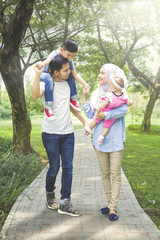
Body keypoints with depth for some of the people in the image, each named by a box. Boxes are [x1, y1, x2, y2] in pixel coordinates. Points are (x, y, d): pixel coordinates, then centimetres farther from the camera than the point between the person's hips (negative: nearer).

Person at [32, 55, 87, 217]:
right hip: (51, 133, -5)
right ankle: (50, 195, 30)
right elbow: (35, 96, -30)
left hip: (68, 132, 5)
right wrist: (38, 75, -37)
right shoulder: (46, 83, -8)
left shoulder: (67, 83, 10)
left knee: (68, 167, 2)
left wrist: (84, 121, 18)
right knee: (54, 167, 3)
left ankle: (65, 203, 9)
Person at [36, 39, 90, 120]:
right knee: (49, 80, -39)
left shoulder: (70, 61, -8)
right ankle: (47, 107, -35)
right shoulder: (55, 54, -25)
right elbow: (48, 60, -47)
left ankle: (73, 99, 9)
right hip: (46, 73, -7)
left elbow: (75, 75, -6)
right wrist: (42, 64, -71)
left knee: (71, 76, -1)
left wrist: (85, 84, -17)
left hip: (57, 76, 7)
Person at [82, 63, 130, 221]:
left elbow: (124, 109, -22)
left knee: (115, 174, -1)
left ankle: (113, 207, 6)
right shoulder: (96, 94, 11)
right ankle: (110, 203, 22)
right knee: (105, 174, 10)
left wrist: (105, 115, -21)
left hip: (115, 140, -4)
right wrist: (84, 99, 1)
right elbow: (91, 116, 6)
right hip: (100, 139, 5)